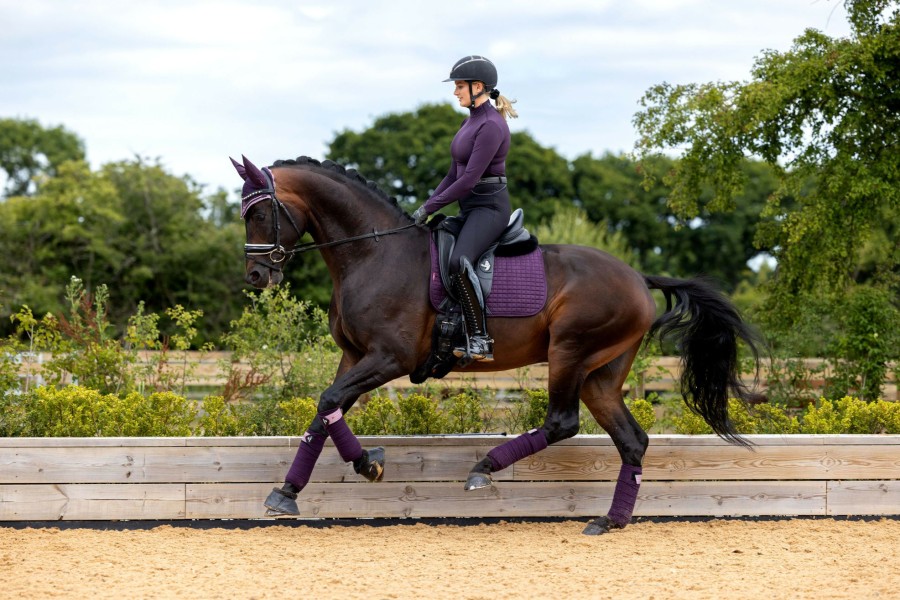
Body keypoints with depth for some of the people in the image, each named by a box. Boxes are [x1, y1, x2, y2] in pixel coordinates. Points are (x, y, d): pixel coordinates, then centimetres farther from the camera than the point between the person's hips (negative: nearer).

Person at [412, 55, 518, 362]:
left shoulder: (491, 125, -16)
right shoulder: (470, 122, 14)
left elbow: (469, 179, -21)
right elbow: (454, 174, 17)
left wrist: (431, 207, -16)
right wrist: (427, 205, 6)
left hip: (489, 207, -11)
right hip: (469, 208, 11)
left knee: (458, 261, -33)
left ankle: (480, 339, -30)